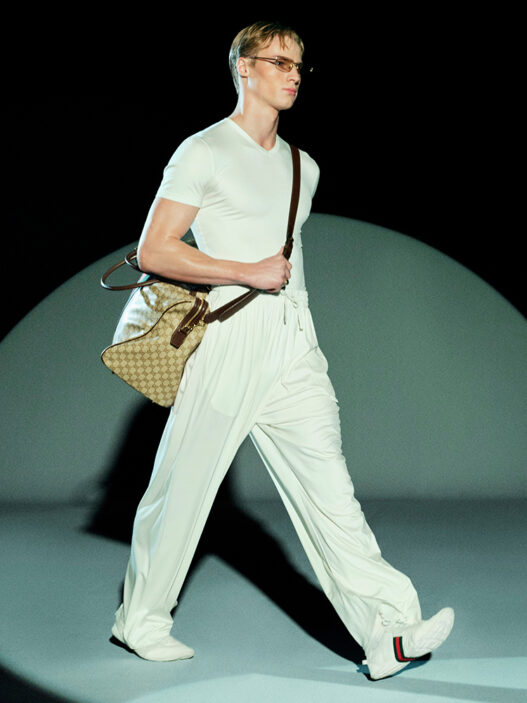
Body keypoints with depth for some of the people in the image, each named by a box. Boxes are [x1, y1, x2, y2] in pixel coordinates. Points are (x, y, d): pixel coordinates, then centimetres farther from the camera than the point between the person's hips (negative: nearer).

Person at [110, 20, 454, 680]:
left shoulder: (303, 167, 18)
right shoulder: (203, 153, -3)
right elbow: (153, 252, -9)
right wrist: (247, 273, -14)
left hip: (295, 342, 5)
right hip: (228, 338, -5)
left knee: (328, 484, -2)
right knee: (183, 486, 4)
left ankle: (388, 630, -6)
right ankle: (140, 620, 22)